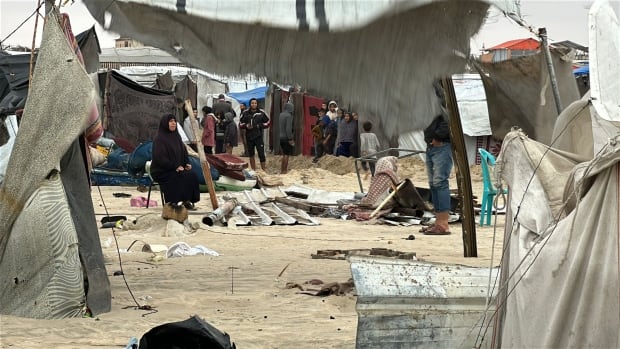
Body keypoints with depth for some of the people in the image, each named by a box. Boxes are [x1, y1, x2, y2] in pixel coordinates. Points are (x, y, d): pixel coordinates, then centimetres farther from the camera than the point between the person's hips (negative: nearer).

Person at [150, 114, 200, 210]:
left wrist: (187, 163, 1)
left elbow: (184, 151, 20)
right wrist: (175, 166, -21)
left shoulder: (176, 136, 14)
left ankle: (188, 201, -15)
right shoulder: (159, 139, -11)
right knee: (181, 177, -29)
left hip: (176, 168, 7)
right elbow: (160, 158, -18)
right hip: (161, 171, -7)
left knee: (192, 175, -17)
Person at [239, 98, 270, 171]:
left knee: (261, 154, -11)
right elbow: (240, 124, 12)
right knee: (251, 155, 12)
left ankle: (264, 170, -6)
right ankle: (253, 170, 22)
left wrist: (260, 125, -8)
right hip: (249, 137, 3)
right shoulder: (245, 113, 6)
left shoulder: (261, 113, 1)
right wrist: (246, 125, -9)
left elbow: (268, 123, 8)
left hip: (258, 137, -3)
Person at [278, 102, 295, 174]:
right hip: (286, 138, -8)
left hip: (281, 137, 8)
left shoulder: (281, 115, 7)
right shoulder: (288, 116, -16)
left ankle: (282, 170, 22)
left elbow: (280, 127, 9)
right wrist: (290, 139, -17)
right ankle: (284, 171, 2)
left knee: (284, 154, 18)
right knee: (286, 155, 0)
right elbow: (288, 128, -21)